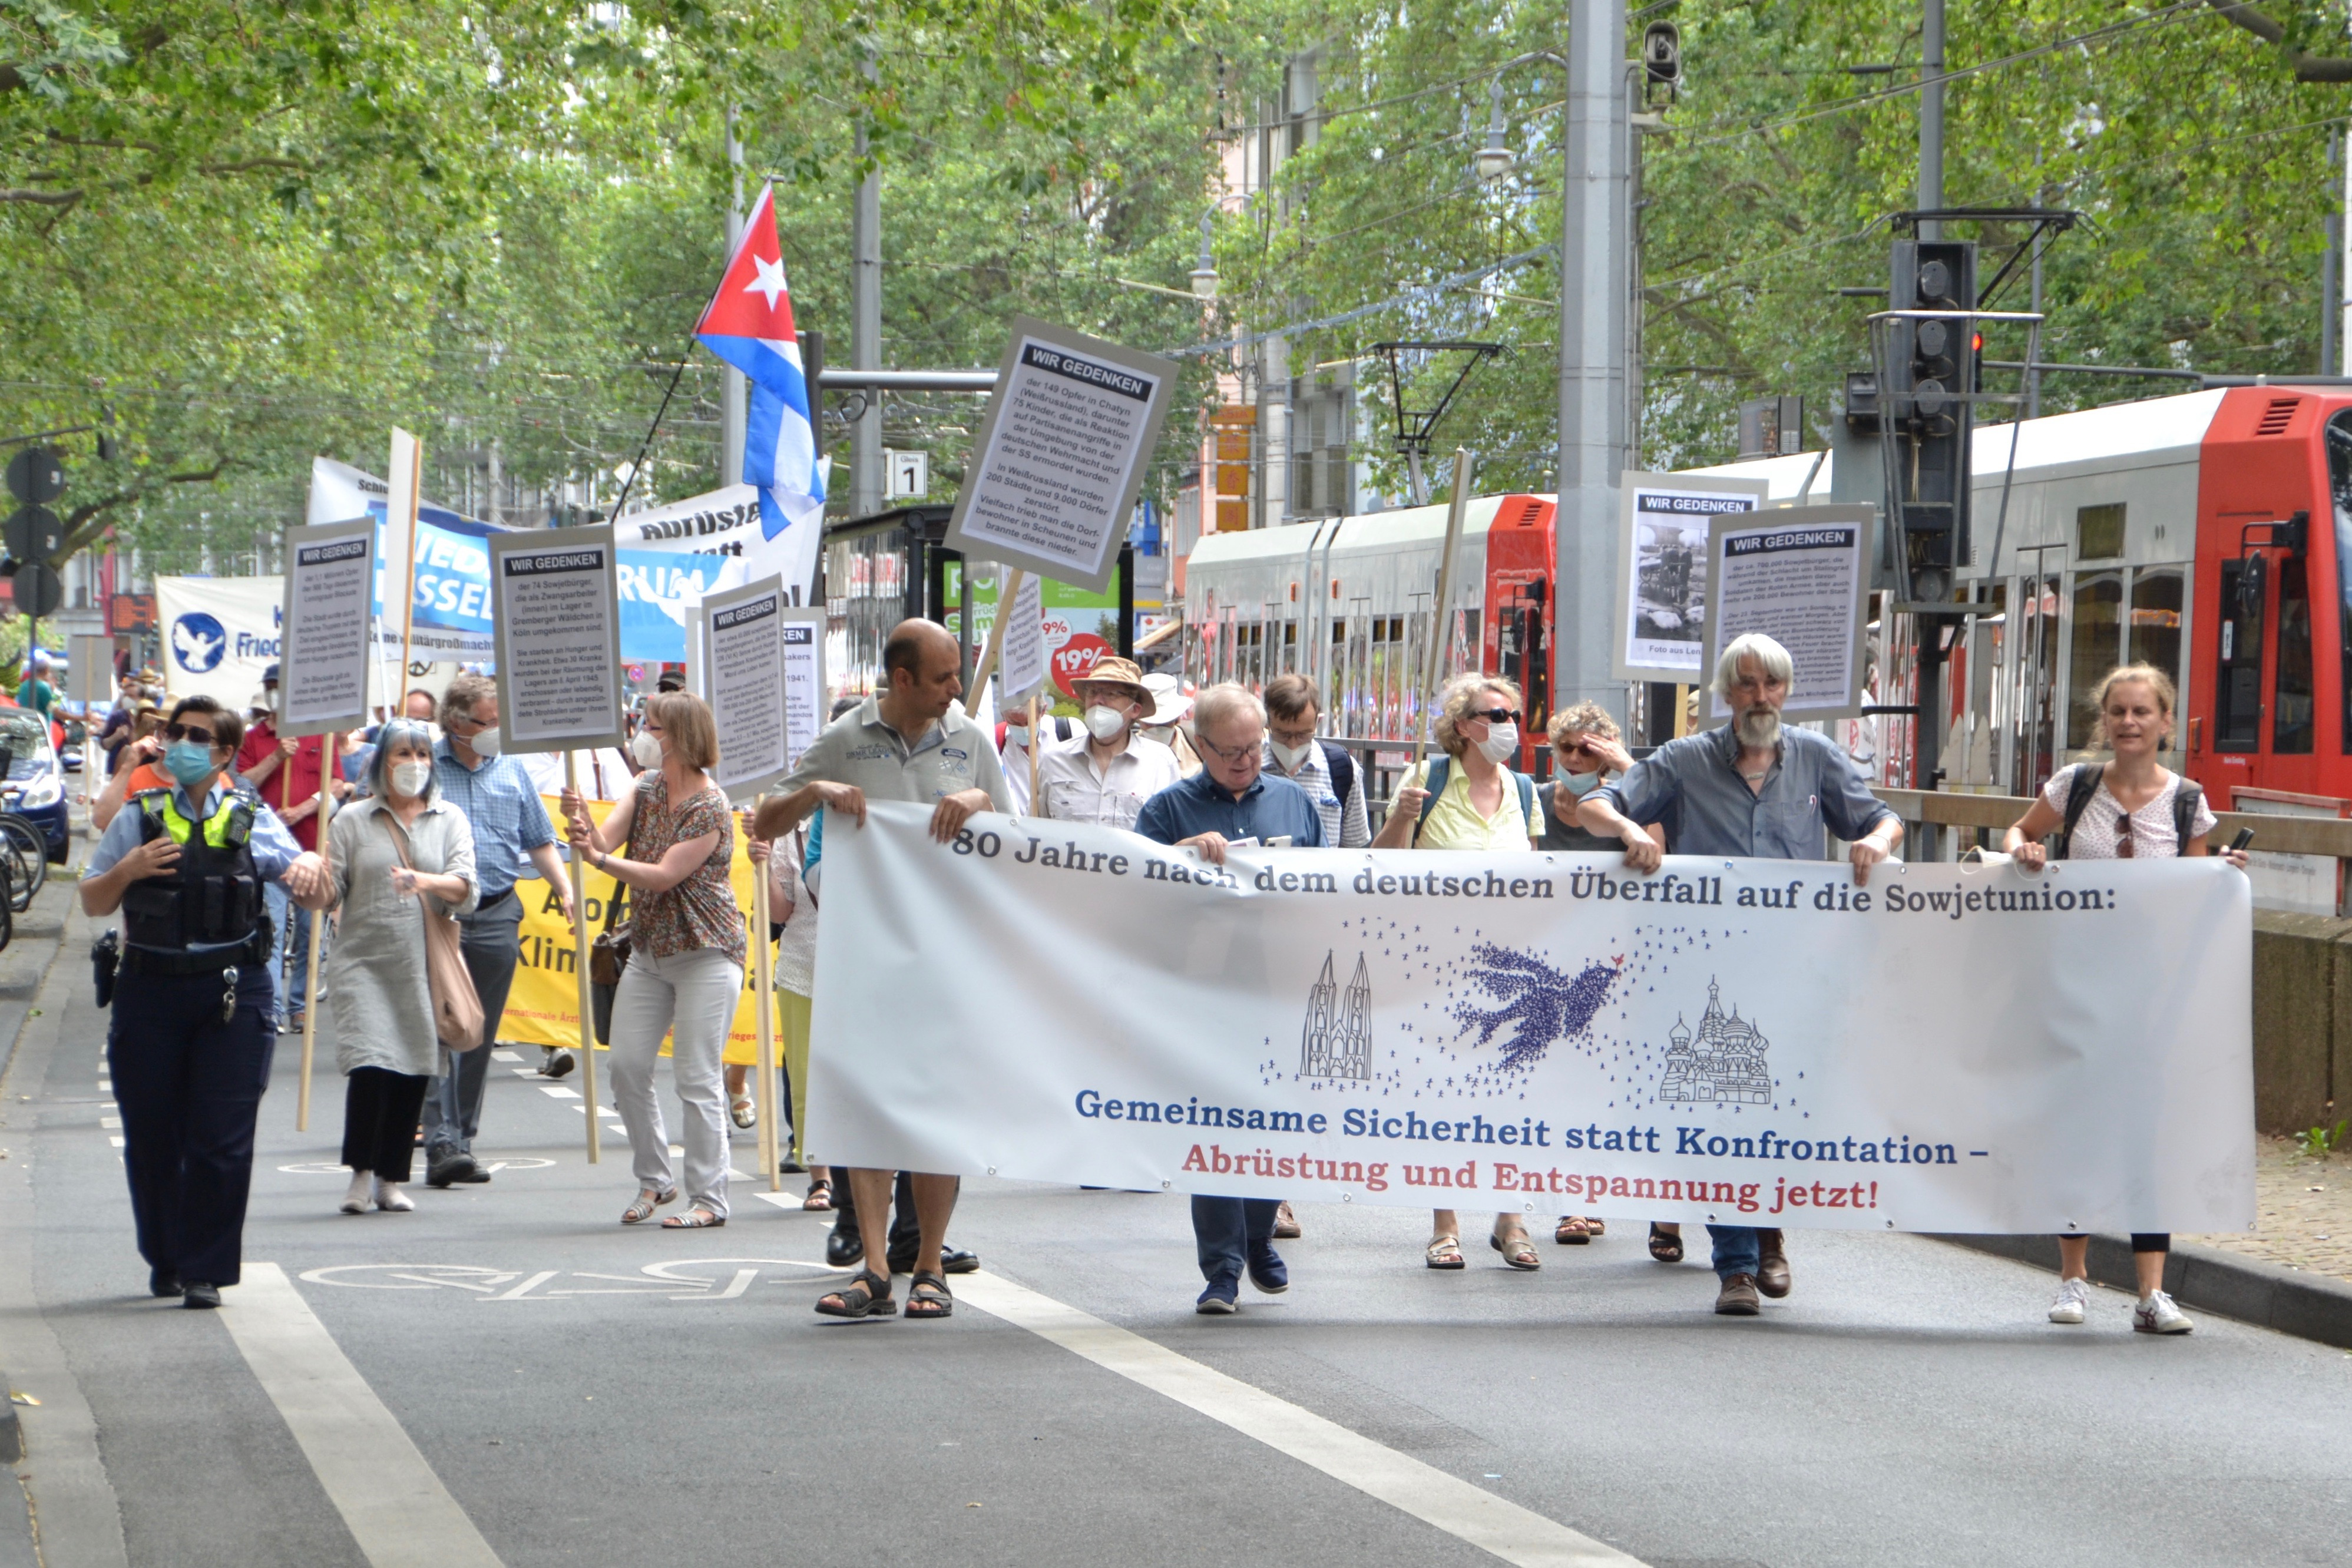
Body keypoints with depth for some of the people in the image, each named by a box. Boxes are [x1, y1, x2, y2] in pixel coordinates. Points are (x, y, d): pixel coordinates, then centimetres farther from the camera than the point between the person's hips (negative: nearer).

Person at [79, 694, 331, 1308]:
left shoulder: (253, 821, 7)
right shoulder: (139, 819, 9)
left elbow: (316, 899, 6)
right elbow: (92, 904, 12)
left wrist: (310, 870, -17)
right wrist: (128, 870, -7)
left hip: (232, 993, -1)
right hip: (150, 989, 2)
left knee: (222, 1140, -5)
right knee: (151, 1137, 7)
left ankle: (207, 1270, 1)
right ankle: (165, 1260, 24)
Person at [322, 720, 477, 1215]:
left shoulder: (450, 821, 10)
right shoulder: (353, 821, 7)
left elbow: (465, 889, -3)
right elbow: (329, 895, 4)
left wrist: (426, 882, -23)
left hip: (425, 967, 2)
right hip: (364, 961, -2)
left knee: (414, 1072, 3)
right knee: (369, 1064, -15)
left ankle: (392, 1179, 15)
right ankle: (361, 1174, -2)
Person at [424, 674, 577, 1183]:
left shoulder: (511, 771, 13)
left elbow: (539, 841, 19)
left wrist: (565, 889, 6)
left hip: (497, 916, 4)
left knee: (480, 1038, 7)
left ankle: (463, 1140, 14)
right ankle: (442, 1144, -16)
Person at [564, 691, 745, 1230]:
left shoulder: (711, 808, -17)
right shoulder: (646, 786, 6)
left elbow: (663, 876, -22)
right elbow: (607, 838, -7)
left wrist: (599, 859, -31)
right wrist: (582, 822, -28)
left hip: (705, 951, -8)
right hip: (649, 950, 8)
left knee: (697, 1078, -7)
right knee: (627, 1067, 5)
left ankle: (709, 1199, -1)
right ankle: (653, 1180, 20)